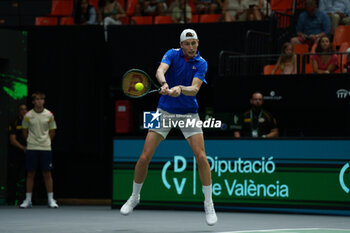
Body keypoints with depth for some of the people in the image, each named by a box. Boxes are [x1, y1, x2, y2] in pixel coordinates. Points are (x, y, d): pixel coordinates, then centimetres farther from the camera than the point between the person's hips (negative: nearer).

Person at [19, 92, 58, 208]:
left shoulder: (49, 115, 0)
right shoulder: (28, 115, 0)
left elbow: (52, 131, 10)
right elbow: (25, 131, 11)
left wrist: (45, 141, 8)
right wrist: (31, 141, 7)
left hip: (46, 148, 0)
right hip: (31, 148, 0)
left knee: (47, 173, 0)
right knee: (30, 174, 2)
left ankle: (50, 199, 5)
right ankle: (28, 200, 8)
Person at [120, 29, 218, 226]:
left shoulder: (201, 64, -6)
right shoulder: (172, 55, -6)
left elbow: (195, 89, -19)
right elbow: (160, 71, -25)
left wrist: (180, 89, -39)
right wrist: (164, 83, -47)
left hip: (189, 114, 0)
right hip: (165, 112, 0)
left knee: (201, 157, -13)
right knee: (144, 157, -3)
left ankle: (209, 204, 0)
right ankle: (135, 197, 19)